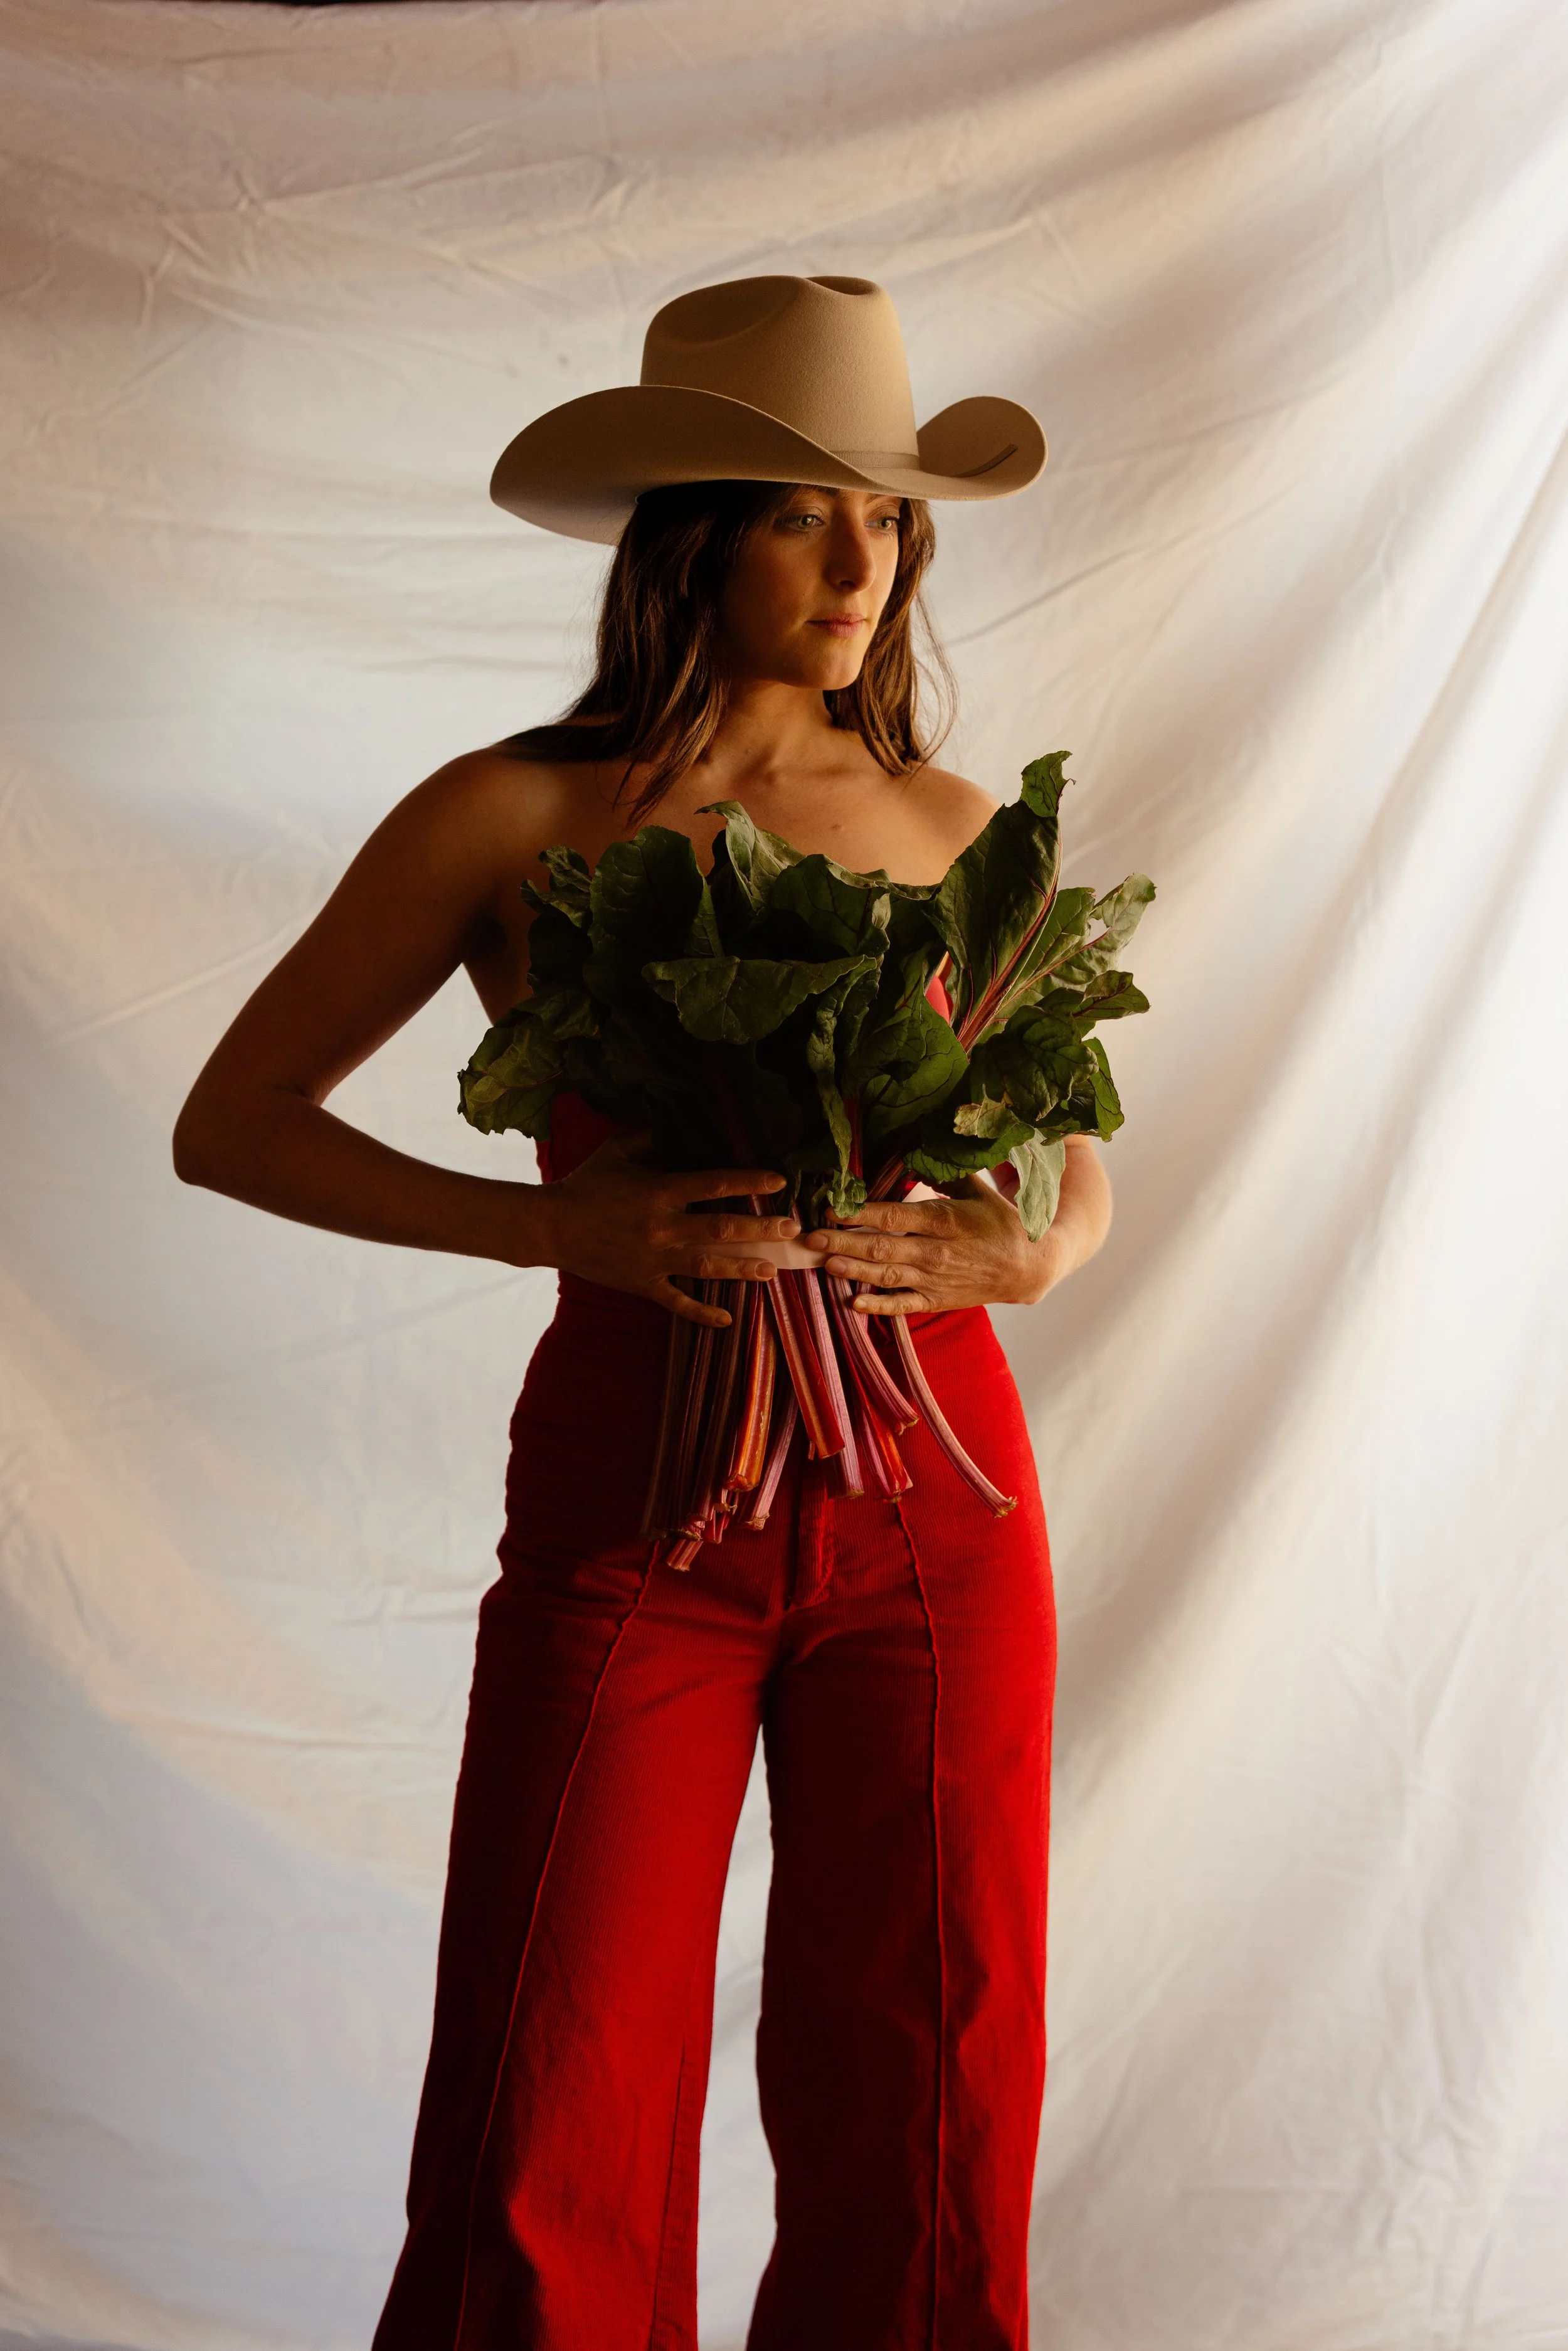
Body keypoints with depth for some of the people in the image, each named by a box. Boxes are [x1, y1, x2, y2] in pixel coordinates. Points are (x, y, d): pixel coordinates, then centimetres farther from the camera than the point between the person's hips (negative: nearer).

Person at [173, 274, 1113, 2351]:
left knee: (921, 2121, 7)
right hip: (631, 1499, -2)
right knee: (545, 2167, -3)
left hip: (931, 1494, 3)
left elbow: (1081, 1169, 17)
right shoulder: (516, 819, -1)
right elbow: (232, 1122, 0)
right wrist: (560, 1221, -14)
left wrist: (1022, 1251, -8)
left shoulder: (952, 833, 7)